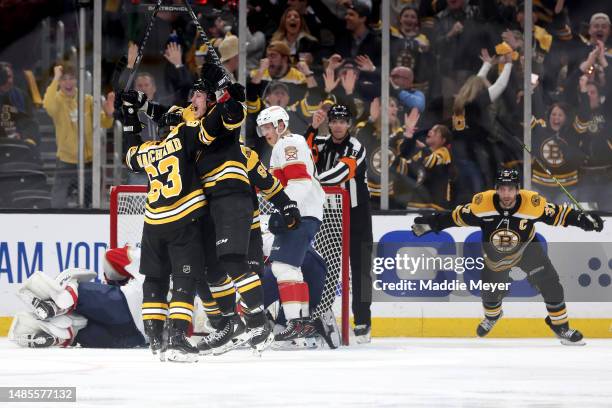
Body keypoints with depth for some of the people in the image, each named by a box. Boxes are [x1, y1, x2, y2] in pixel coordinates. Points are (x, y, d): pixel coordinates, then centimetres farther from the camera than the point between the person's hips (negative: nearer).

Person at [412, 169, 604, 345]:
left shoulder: (532, 203, -31)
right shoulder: (482, 203, -31)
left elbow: (557, 213, -18)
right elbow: (457, 216, -16)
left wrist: (582, 219, -27)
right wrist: (430, 223, -15)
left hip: (527, 249, -1)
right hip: (495, 254, 1)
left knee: (550, 283, -12)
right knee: (490, 291, 11)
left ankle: (561, 327, 6)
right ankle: (492, 315, 49)